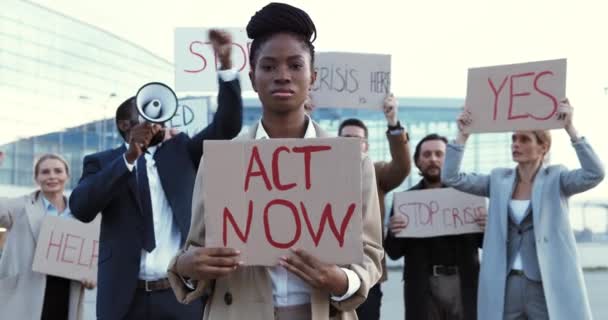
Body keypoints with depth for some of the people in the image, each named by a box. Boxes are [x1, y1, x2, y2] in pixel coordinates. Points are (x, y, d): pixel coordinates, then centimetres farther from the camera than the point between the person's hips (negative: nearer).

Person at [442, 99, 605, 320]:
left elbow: (594, 174, -19)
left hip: (548, 286, -3)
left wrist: (570, 129, -24)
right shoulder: (499, 179, 8)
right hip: (505, 286, 3)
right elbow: (451, 177, 3)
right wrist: (463, 135, -7)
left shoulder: (556, 178, -1)